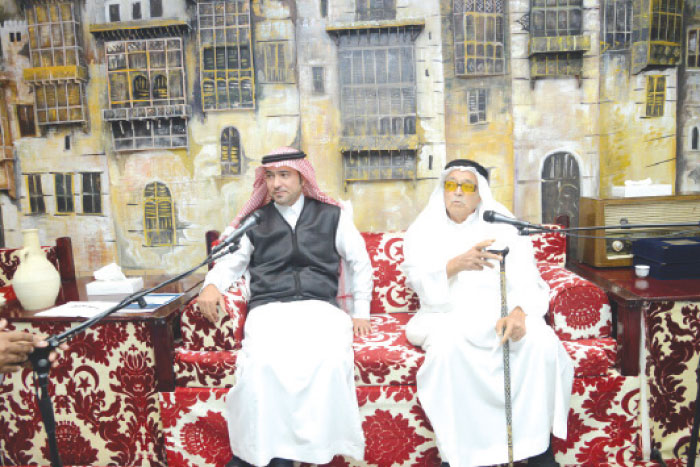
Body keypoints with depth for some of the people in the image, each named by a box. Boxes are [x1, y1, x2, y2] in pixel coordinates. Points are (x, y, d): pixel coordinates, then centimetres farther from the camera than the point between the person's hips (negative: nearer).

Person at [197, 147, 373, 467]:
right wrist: (211, 284, -3)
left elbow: (359, 262, 18)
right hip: (268, 308, 1)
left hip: (320, 306, 0)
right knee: (261, 362, -32)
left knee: (330, 359, -33)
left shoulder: (332, 216, 15)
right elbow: (231, 262, 20)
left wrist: (361, 311, 11)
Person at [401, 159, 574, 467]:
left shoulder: (502, 228, 9)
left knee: (541, 340, -28)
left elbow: (526, 282, -1)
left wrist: (518, 311, -25)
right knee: (446, 344, -35)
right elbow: (421, 284, -9)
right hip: (446, 316, -1)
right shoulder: (422, 231, 7)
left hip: (499, 312, 2)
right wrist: (456, 264, -30)